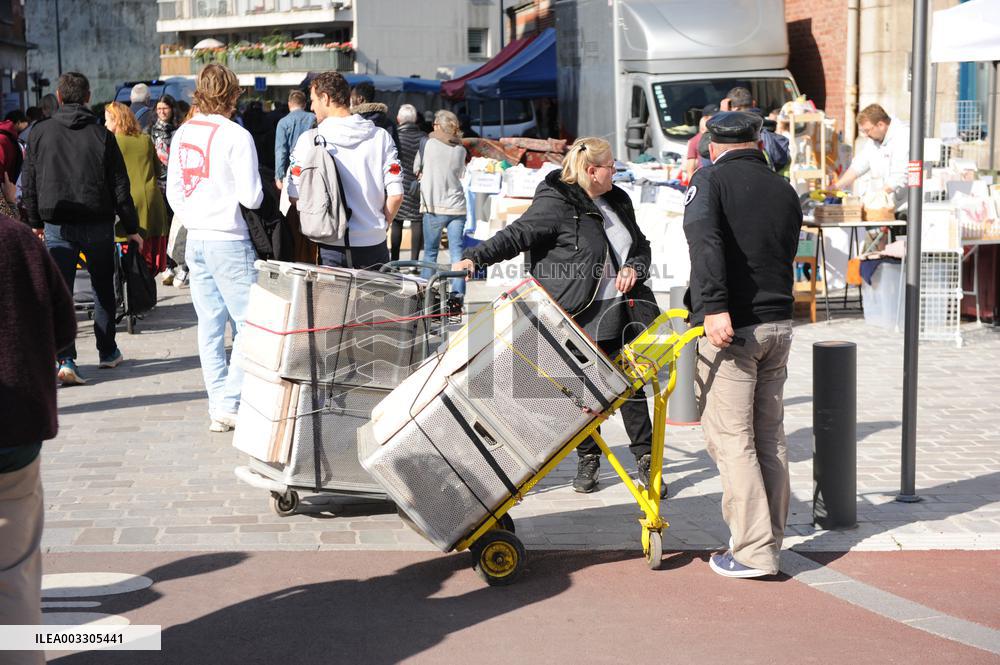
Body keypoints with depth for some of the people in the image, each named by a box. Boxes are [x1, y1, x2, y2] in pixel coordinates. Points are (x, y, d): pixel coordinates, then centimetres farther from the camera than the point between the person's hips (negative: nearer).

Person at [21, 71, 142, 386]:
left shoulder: (40, 133, -2)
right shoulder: (102, 136, -5)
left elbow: (28, 184, 4)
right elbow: (120, 186, -2)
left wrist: (36, 222, 16)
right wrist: (131, 228, 7)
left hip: (57, 226, 0)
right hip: (98, 226, 0)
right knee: (103, 289, 16)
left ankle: (65, 359, -11)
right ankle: (107, 352, 27)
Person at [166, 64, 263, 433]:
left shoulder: (182, 134, 8)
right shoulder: (235, 135, -13)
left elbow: (173, 191, 13)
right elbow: (251, 196, -15)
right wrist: (258, 194, 6)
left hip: (195, 240, 7)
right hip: (230, 240, -7)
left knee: (209, 325, 10)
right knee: (249, 324, 0)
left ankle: (218, 405, 13)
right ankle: (230, 405, -5)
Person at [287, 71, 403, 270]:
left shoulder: (309, 140, -4)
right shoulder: (381, 137, 2)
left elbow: (295, 195, -4)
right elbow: (396, 194, -2)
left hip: (331, 246, -1)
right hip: (373, 243, 1)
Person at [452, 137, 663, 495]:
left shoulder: (618, 201, 14)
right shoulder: (556, 204, -10)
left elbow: (641, 246, 24)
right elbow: (516, 235, -16)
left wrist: (634, 267, 2)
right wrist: (475, 257, -29)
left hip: (624, 311, 6)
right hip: (582, 316, -6)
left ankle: (645, 457, 20)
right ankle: (588, 459, 24)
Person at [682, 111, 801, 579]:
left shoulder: (710, 180, -4)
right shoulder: (784, 191, 14)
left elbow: (704, 239, -22)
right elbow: (785, 255, 15)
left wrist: (713, 307, -29)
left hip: (730, 327, -6)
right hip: (779, 324, 6)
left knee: (731, 438, -2)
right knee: (769, 435, 14)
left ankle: (753, 551, -2)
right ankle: (771, 540, 22)